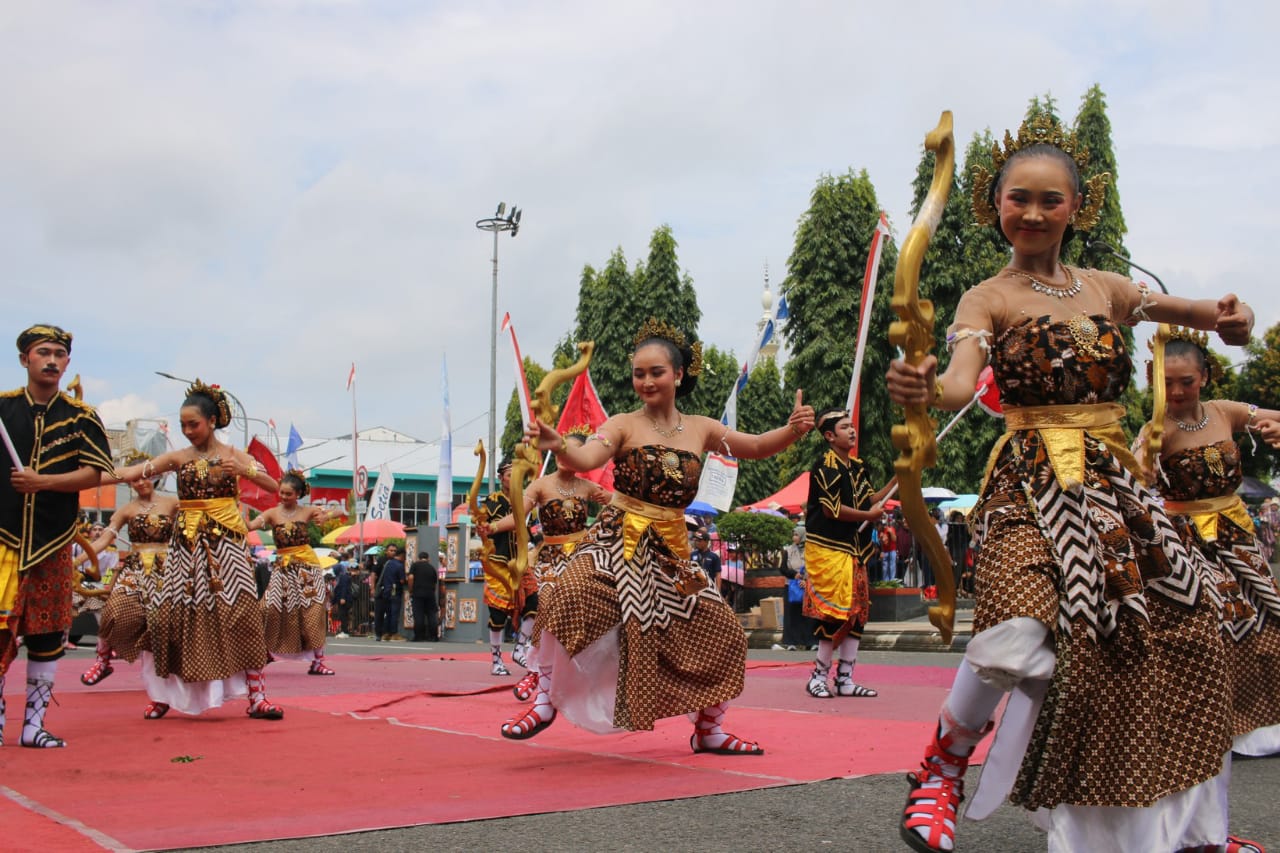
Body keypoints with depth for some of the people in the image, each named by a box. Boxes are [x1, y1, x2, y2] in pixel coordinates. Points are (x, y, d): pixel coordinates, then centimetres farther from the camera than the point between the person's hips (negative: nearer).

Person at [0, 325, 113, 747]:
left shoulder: (81, 417, 3)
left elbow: (94, 474, -3)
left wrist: (42, 481, -14)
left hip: (53, 542, 1)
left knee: (47, 632, 6)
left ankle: (34, 722, 15)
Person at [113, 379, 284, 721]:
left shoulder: (233, 455, 3)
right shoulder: (179, 457, 6)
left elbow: (273, 486, -6)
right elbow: (130, 473, -3)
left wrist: (243, 470, -21)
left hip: (225, 543, -2)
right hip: (186, 545, 2)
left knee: (241, 615, -8)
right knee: (171, 615, 0)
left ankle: (257, 697, -5)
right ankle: (162, 695, 16)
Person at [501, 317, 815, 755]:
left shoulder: (701, 429, 8)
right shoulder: (623, 425, -4)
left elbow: (757, 447, 13)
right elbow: (585, 459, -20)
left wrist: (792, 430, -7)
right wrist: (558, 446, -43)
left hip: (671, 549, 4)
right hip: (618, 540, -4)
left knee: (721, 630, 0)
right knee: (567, 597, -30)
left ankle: (708, 730, 22)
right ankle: (546, 701, -11)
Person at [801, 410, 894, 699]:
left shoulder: (856, 467, 15)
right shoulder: (826, 464, -11)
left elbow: (870, 500, 12)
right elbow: (831, 509, -17)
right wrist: (868, 516, -10)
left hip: (852, 548, 9)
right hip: (828, 548, -9)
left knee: (857, 611, 7)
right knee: (835, 610, -10)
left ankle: (845, 679, 13)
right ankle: (819, 676, 3)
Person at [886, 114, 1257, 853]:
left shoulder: (1105, 289, 13)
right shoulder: (988, 298, -2)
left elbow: (1189, 309, 19)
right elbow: (961, 381, -18)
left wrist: (1231, 315, -6)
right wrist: (924, 389, -42)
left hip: (1116, 483, 6)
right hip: (1032, 486, -5)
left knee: (1186, 632, 5)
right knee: (1022, 636, -29)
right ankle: (940, 772, -3)